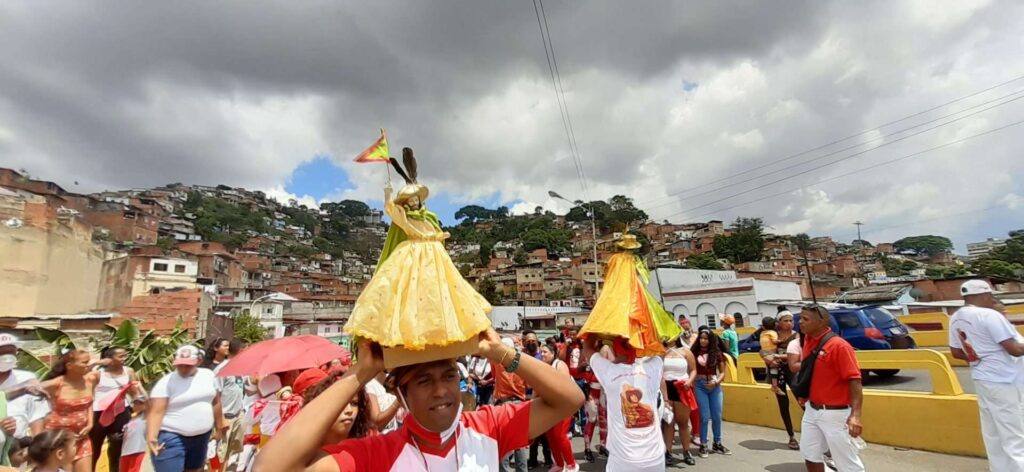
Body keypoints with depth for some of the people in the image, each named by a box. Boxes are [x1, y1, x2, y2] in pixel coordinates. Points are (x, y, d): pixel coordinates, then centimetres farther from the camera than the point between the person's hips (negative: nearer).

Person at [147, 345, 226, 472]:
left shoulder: (208, 375, 2)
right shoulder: (166, 382, -11)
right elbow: (156, 412, -17)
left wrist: (219, 427, 16)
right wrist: (151, 437, -32)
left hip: (201, 436, 5)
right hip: (172, 437, -5)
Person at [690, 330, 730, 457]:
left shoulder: (717, 353, 3)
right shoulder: (694, 353, -6)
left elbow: (722, 372, 6)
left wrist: (716, 382, -9)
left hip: (715, 386, 3)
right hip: (700, 385, -3)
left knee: (717, 416, 11)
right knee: (705, 416, -2)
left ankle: (717, 443, 28)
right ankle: (703, 445, 11)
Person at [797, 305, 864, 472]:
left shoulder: (838, 346, -19)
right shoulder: (807, 341, 4)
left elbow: (854, 380, -22)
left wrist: (855, 414, -29)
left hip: (834, 413, -7)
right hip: (812, 410, 8)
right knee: (810, 454, 18)